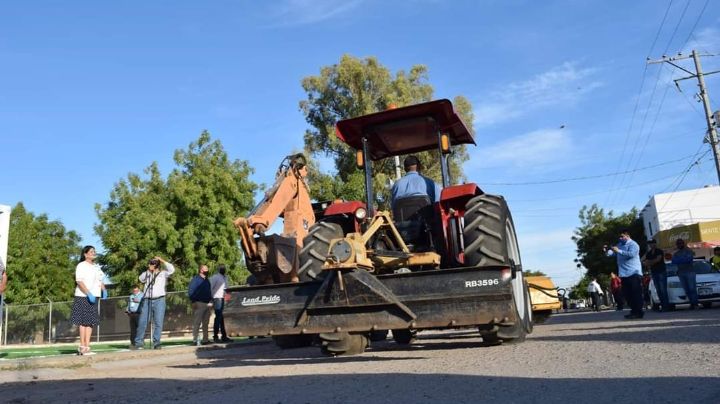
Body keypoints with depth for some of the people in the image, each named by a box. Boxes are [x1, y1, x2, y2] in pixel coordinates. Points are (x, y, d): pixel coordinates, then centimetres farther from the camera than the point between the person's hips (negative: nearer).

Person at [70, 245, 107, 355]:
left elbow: (100, 281, 22)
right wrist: (88, 293, -23)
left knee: (91, 322, 6)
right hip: (83, 297, -7)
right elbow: (79, 281, -14)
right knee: (84, 322, -6)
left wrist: (104, 290, 4)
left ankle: (87, 347, 10)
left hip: (94, 297, 7)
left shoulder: (97, 267, 19)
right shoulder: (81, 266, -5)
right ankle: (82, 347, -1)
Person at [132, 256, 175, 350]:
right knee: (142, 322, 1)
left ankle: (156, 343, 2)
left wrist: (162, 260, -4)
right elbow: (141, 278, 6)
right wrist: (148, 271, 8)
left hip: (159, 300, -3)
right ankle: (138, 343, 7)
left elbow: (171, 269, -8)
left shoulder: (163, 273, 7)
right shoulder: (147, 274, 20)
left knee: (158, 323, -2)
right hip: (146, 301, 3)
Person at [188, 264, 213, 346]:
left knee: (206, 323, 10)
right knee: (197, 322, -6)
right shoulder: (195, 279, -5)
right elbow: (190, 291, -10)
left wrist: (211, 300, 12)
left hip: (207, 304, 8)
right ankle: (195, 339, -4)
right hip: (199, 303, -8)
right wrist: (194, 301, -14)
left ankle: (205, 339, 16)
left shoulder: (207, 280, 18)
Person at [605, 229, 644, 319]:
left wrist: (618, 251, -28)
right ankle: (634, 311, 17)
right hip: (624, 274, 8)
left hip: (634, 273, -8)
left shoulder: (633, 244, -7)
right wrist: (607, 251, -12)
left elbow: (631, 254, -24)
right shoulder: (619, 245, 17)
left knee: (636, 294, -7)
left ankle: (638, 312, -6)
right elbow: (611, 253, 10)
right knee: (627, 294, 9)